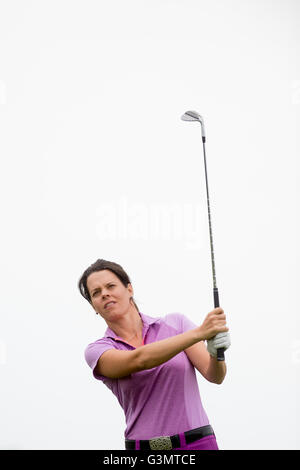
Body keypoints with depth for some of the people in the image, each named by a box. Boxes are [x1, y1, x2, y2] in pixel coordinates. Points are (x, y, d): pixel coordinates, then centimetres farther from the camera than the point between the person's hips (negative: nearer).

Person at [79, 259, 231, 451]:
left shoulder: (175, 323, 2)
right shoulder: (96, 350, -1)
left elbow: (214, 376, -5)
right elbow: (138, 360, -20)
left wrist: (216, 353, -27)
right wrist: (199, 332, -29)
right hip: (141, 446, 1)